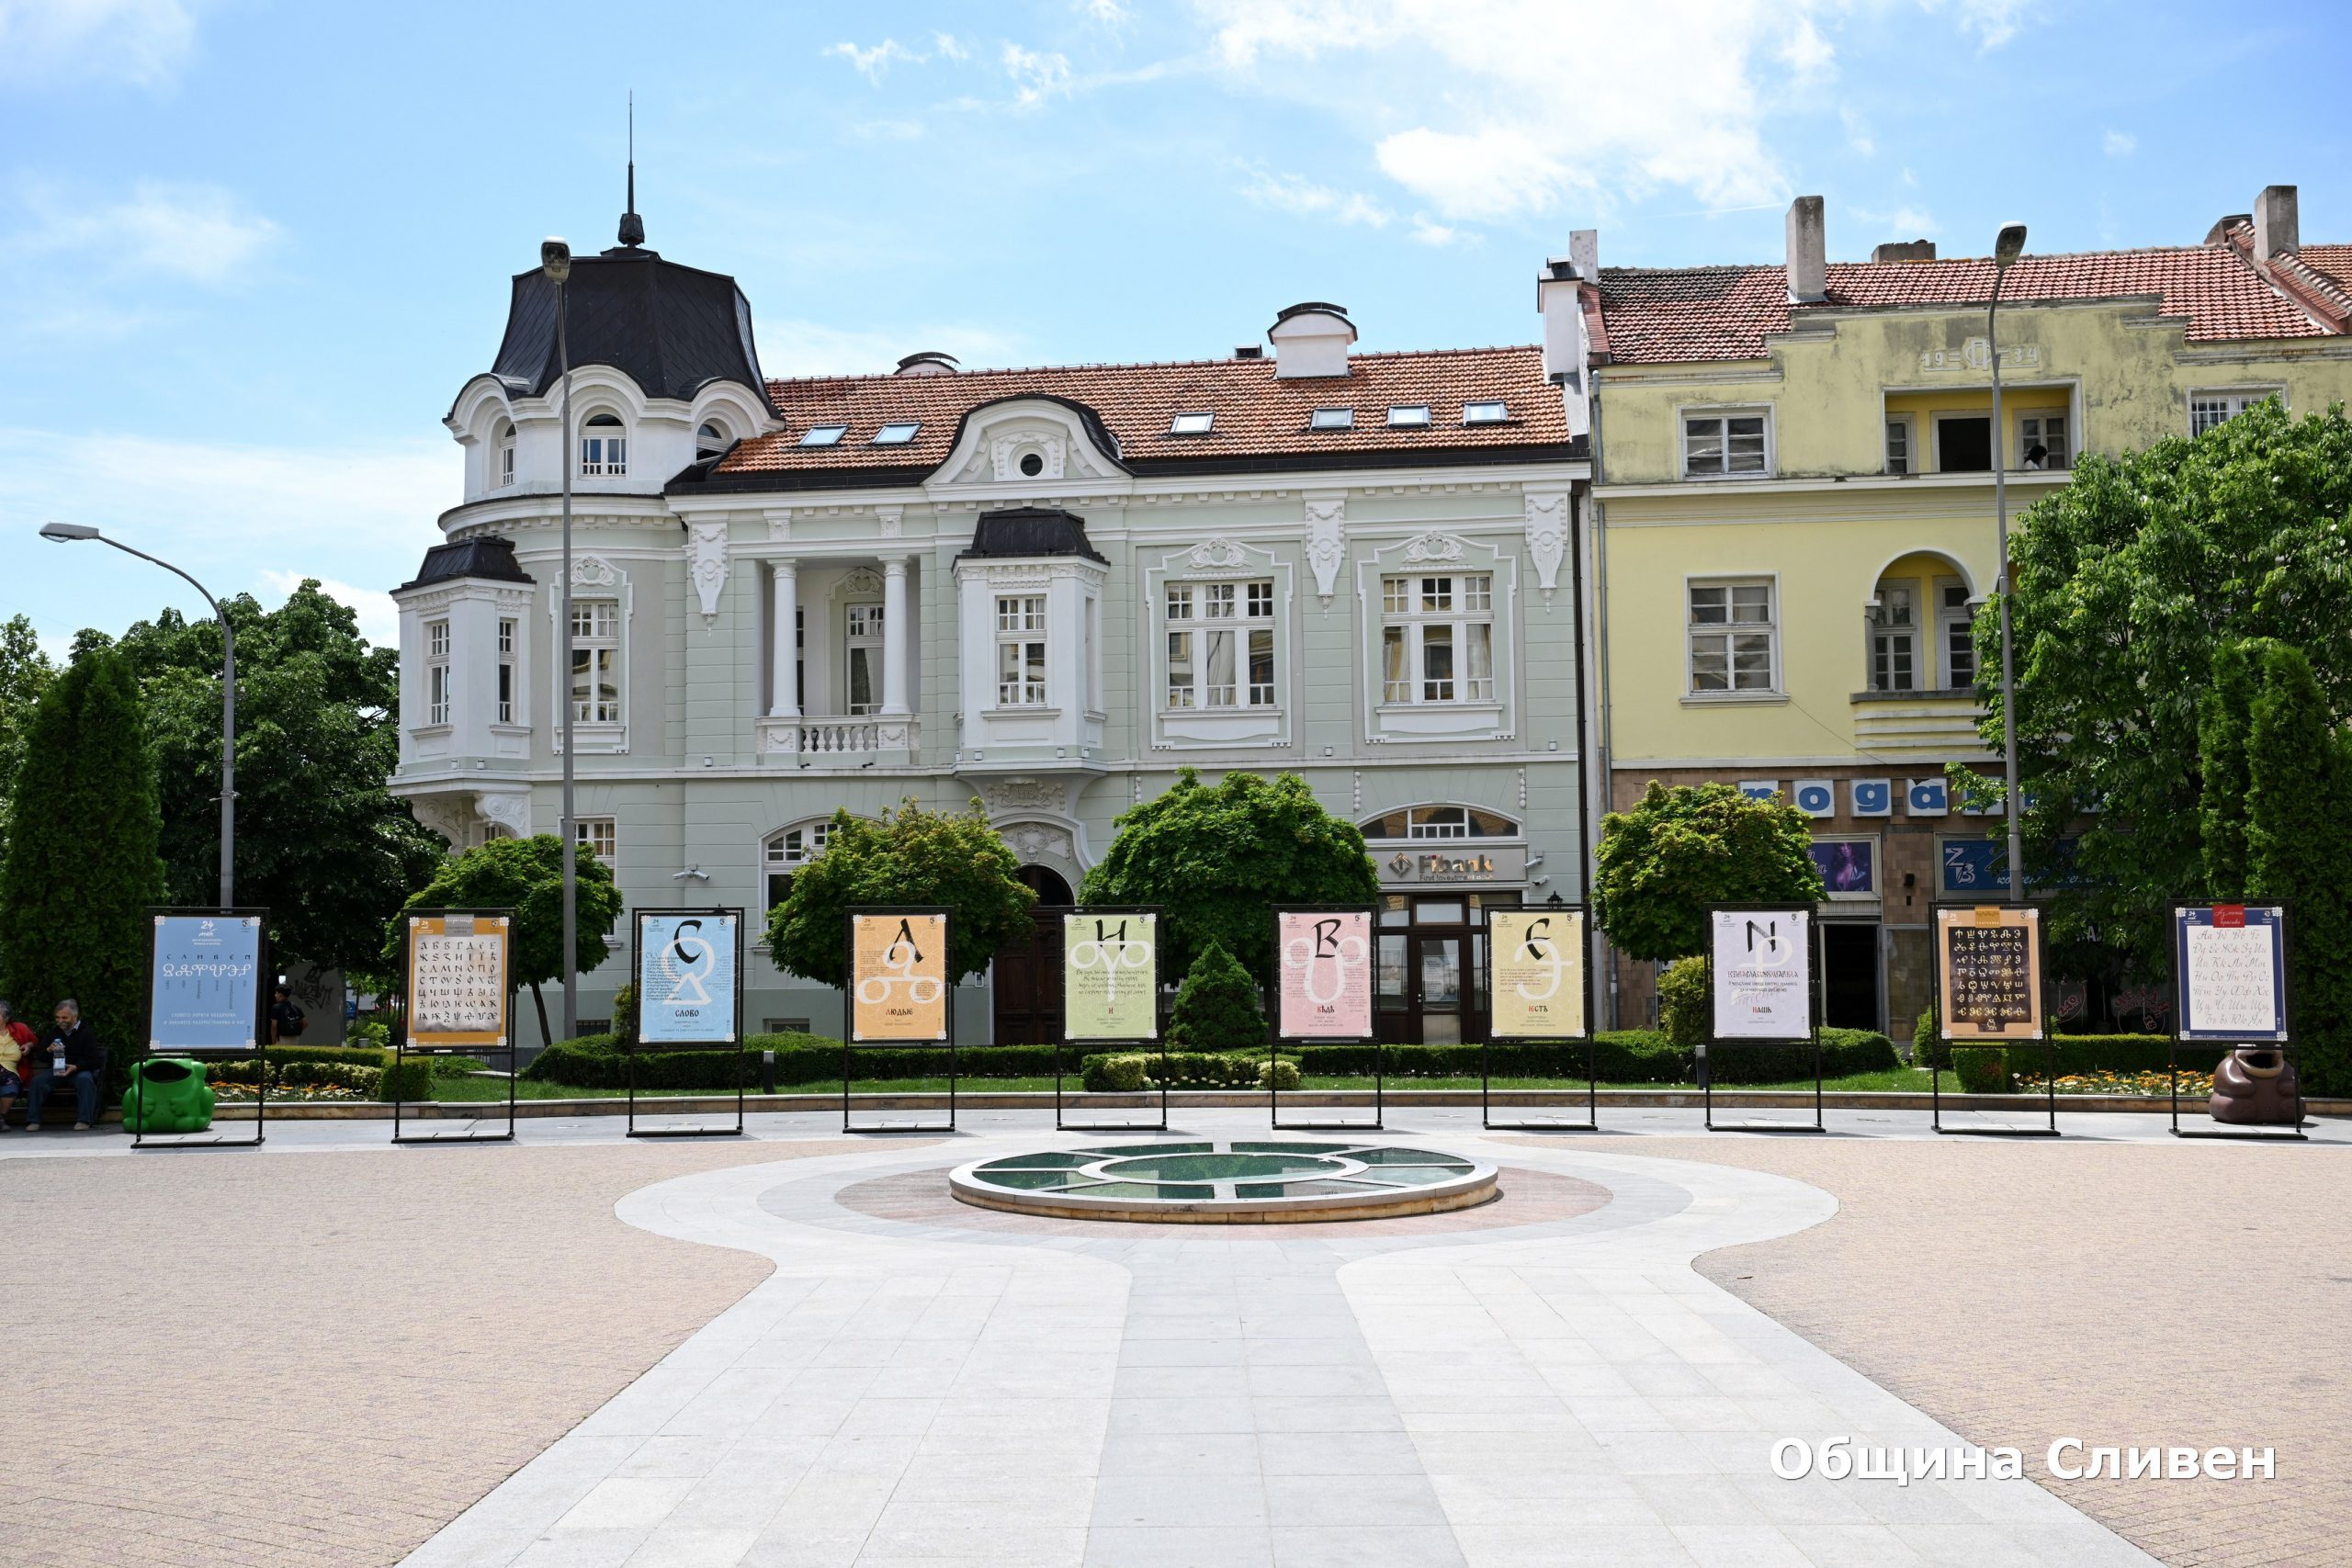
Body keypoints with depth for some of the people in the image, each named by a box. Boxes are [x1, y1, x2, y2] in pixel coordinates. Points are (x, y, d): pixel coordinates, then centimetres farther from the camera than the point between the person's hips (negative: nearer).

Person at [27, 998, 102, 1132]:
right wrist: (48, 1050, -8)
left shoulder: (87, 1032, -1)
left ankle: (84, 1120, -37)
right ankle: (33, 1120, -20)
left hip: (79, 1070, -4)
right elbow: (39, 1057, 16)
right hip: (56, 1070, 4)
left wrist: (75, 1067, -24)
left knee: (85, 1079, -37)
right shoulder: (54, 1033, 15)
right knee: (38, 1081, -24)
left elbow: (94, 1060, -8)